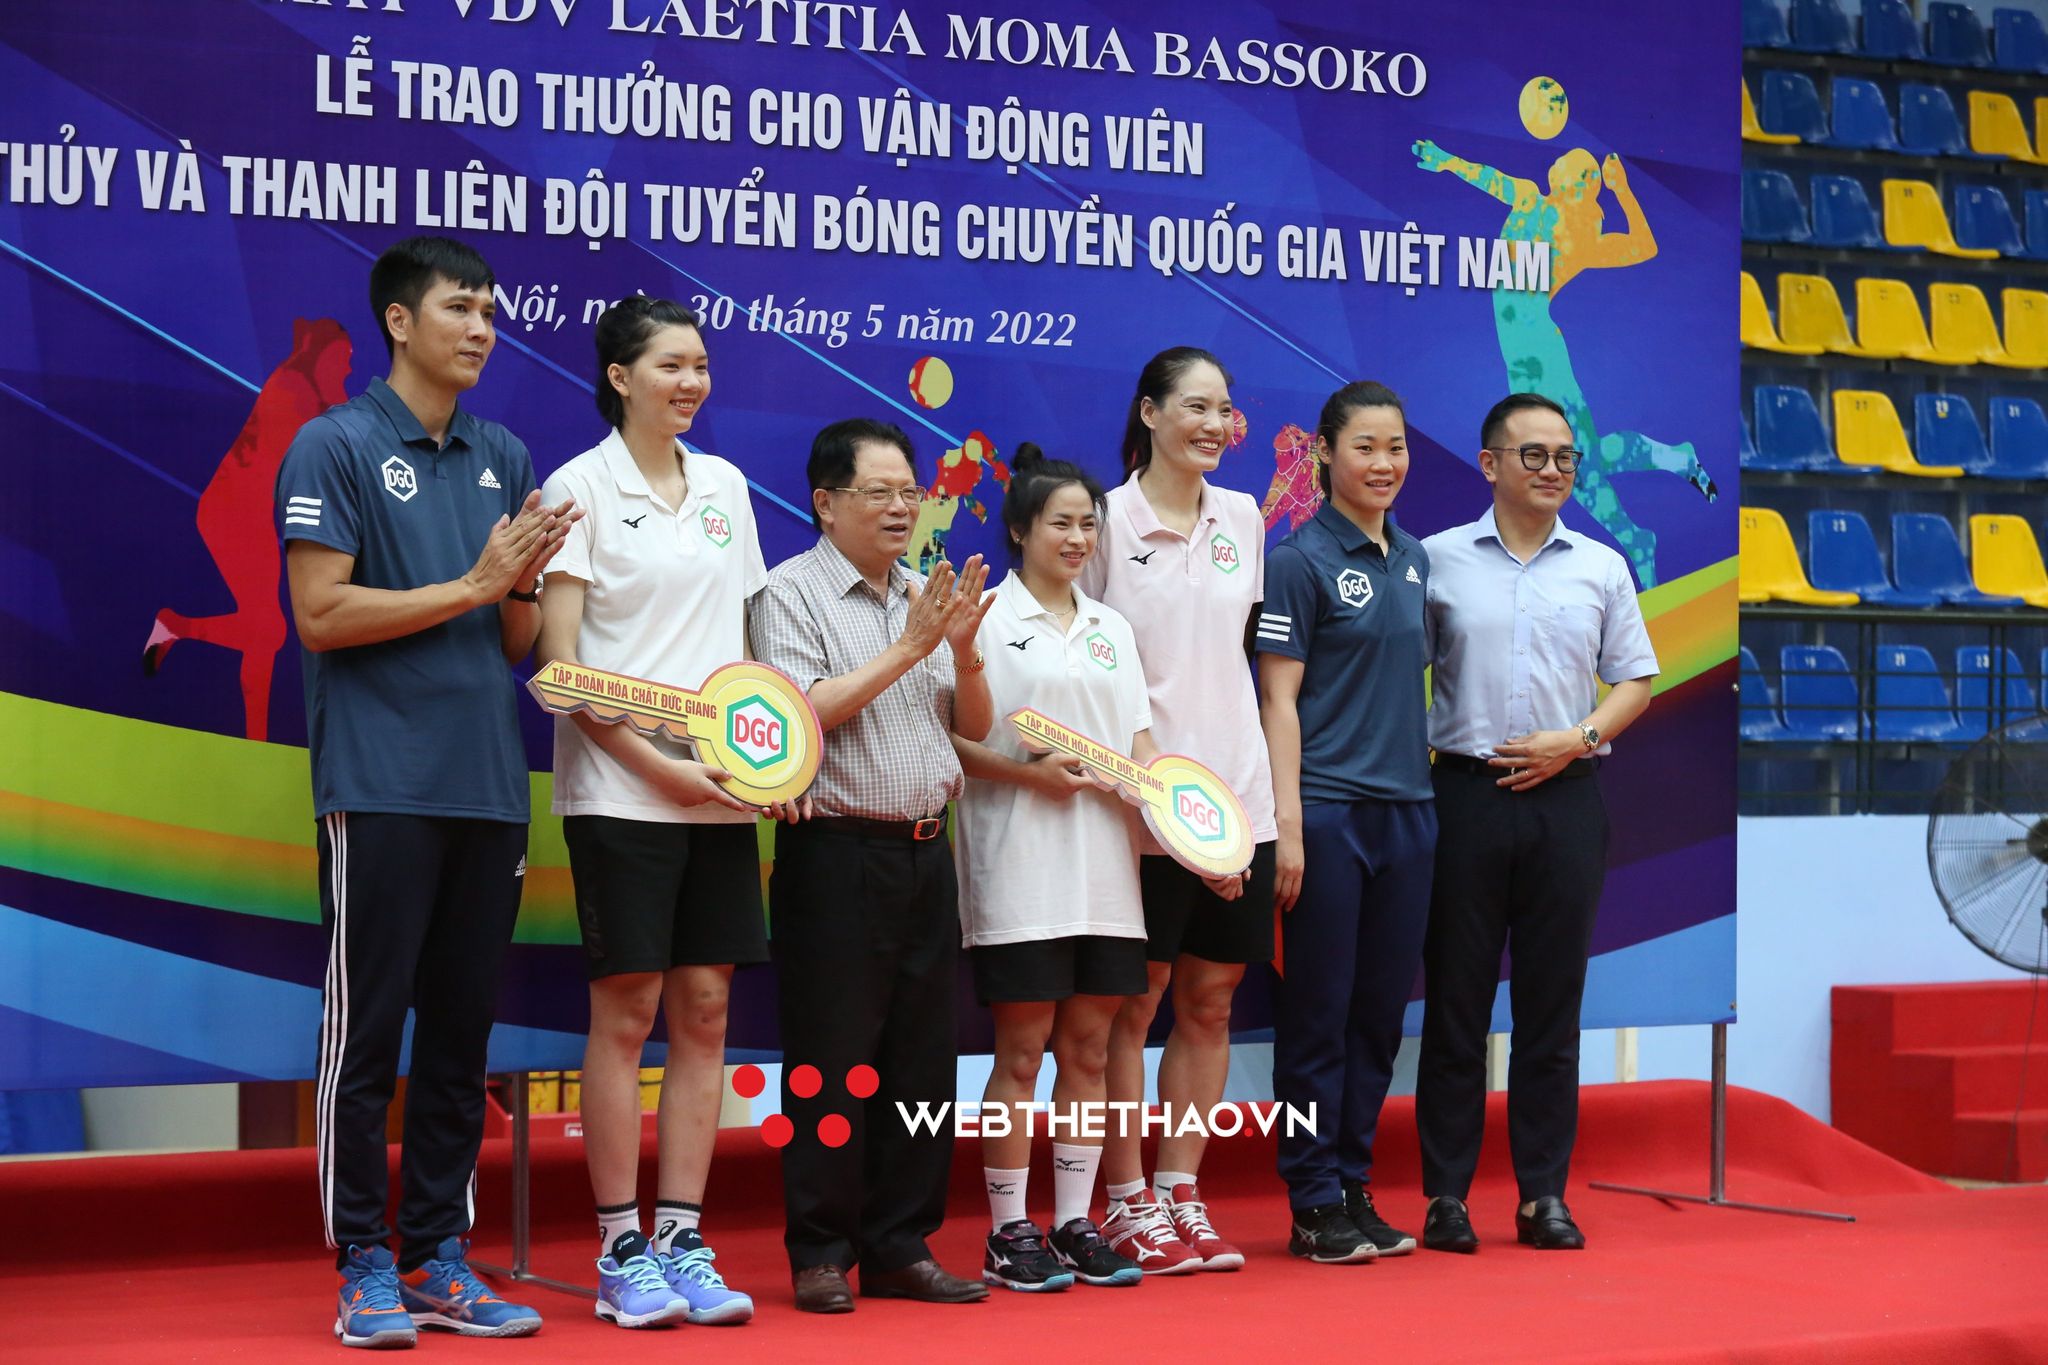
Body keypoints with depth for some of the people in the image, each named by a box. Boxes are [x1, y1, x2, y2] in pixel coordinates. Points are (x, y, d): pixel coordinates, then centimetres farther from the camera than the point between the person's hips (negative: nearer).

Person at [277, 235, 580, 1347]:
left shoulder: (505, 459, 15)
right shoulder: (335, 446, -2)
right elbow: (321, 613, -10)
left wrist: (524, 583, -6)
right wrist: (472, 586, -10)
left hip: (489, 785, 6)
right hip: (380, 784, -5)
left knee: (463, 1027, 8)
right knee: (367, 1026, -2)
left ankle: (440, 1257, 16)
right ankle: (364, 1267, 6)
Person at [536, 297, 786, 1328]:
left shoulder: (724, 486, 14)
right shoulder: (580, 486, -3)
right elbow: (559, 660, -8)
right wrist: (659, 766, -14)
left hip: (724, 788, 5)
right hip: (620, 789, -5)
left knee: (704, 1009, 4)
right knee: (627, 1010, -3)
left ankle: (682, 1242, 11)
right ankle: (621, 1251, 6)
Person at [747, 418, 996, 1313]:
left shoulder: (927, 596, 15)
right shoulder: (792, 591, -4)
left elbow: (975, 726, 14)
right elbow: (802, 714, -16)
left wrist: (964, 648, -5)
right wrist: (909, 646, -15)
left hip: (926, 851, 7)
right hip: (837, 854, -6)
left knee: (922, 1059, 8)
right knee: (832, 1065, -3)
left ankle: (901, 1248, 16)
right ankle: (822, 1256, 5)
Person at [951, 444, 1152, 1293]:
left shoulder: (1112, 629, 16)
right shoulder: (987, 618, -1)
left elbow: (1140, 746, 13)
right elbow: (950, 737, -5)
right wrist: (1025, 771, -18)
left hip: (1102, 866, 5)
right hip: (1020, 865, -5)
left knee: (1088, 1046, 7)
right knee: (1022, 1050, -2)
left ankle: (1075, 1224, 14)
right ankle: (1008, 1234, 5)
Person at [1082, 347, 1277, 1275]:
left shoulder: (1242, 519, 11)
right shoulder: (1109, 519, -5)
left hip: (1236, 796, 5)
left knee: (1210, 1003, 8)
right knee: (1132, 1005, 1)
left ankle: (1180, 1197, 16)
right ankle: (1126, 1208, 9)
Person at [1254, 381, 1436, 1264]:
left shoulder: (1414, 559, 13)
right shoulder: (1302, 559, -6)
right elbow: (1279, 699, -9)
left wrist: (1425, 779, 12)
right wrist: (1286, 825, -15)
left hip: (1407, 810, 7)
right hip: (1329, 811, -6)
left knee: (1381, 1012, 10)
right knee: (1319, 1014, -1)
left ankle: (1355, 1191, 19)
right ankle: (1315, 1205, 6)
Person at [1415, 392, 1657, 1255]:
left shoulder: (1601, 567, 10)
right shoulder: (1439, 559, 5)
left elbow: (1636, 681, 12)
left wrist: (1575, 739, -4)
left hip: (1566, 796, 2)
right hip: (1467, 791, -2)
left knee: (1553, 1004, 4)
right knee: (1456, 998, 1)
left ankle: (1543, 1194, 10)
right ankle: (1445, 1193, 7)